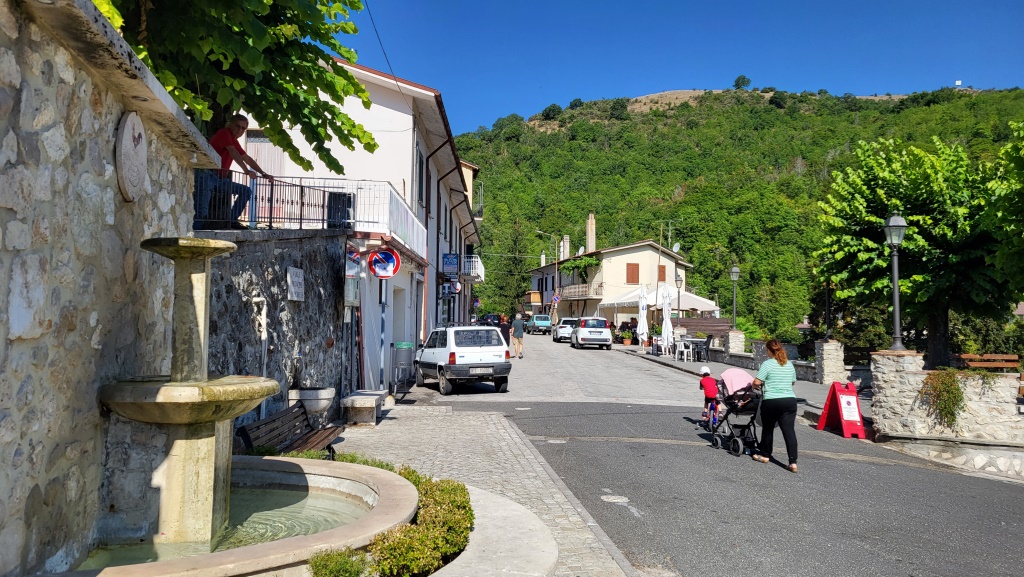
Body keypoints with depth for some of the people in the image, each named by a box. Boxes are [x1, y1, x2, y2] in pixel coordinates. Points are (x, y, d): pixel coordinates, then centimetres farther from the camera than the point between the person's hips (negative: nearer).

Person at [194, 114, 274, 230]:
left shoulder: (234, 141, 20)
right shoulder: (225, 133, -5)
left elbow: (247, 159, 28)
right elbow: (233, 153, -19)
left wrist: (263, 174, 24)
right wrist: (247, 171, -26)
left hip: (219, 179, 9)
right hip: (206, 175, -9)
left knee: (246, 191, 5)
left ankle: (231, 220, -2)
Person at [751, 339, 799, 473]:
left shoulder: (768, 364, -7)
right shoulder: (789, 364, 12)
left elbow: (756, 382, -12)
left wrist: (758, 386, 9)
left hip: (771, 401, -4)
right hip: (790, 400, 5)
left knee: (768, 428, 13)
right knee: (789, 430, -1)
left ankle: (765, 455, 27)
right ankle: (793, 462, -8)